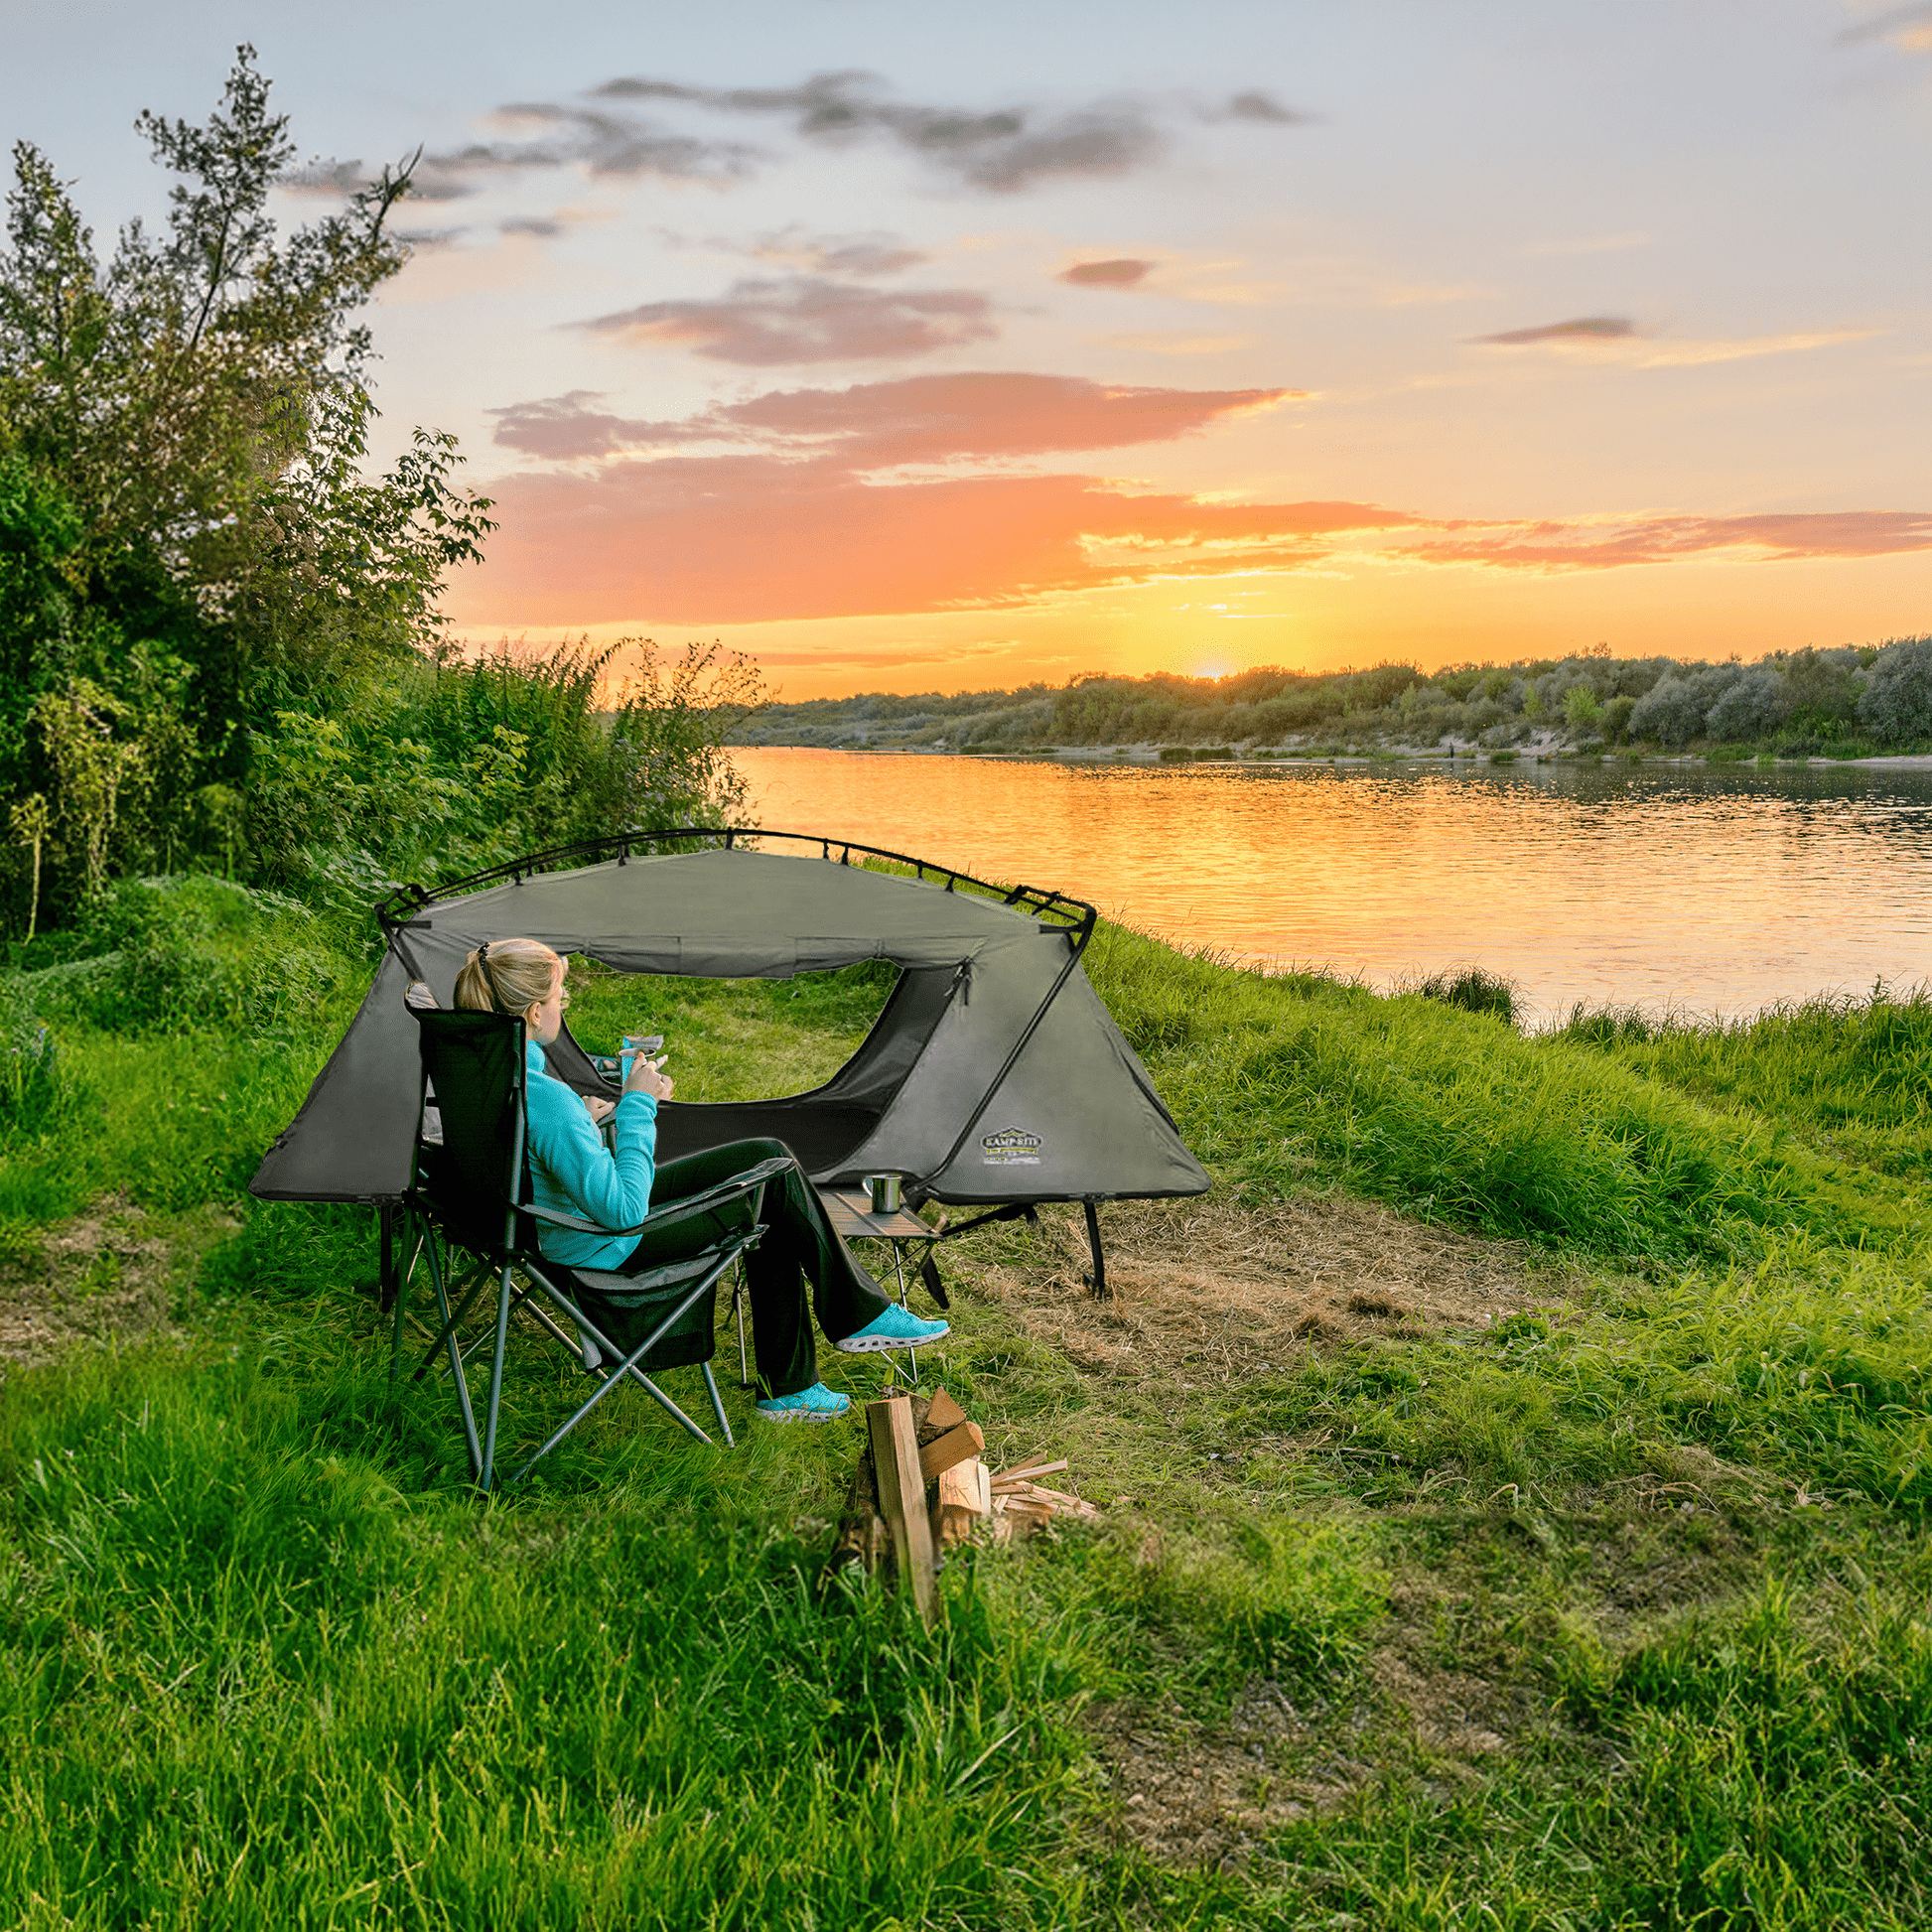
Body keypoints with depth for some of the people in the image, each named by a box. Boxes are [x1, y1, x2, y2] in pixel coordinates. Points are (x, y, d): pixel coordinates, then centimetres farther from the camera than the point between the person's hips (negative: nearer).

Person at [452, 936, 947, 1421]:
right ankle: (860, 1315, 16)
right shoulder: (546, 1100, -34)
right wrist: (637, 1106, -22)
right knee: (771, 1164, -1)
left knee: (769, 1203, 13)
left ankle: (788, 1385, 19)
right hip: (605, 1245, -10)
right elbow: (624, 1210, -29)